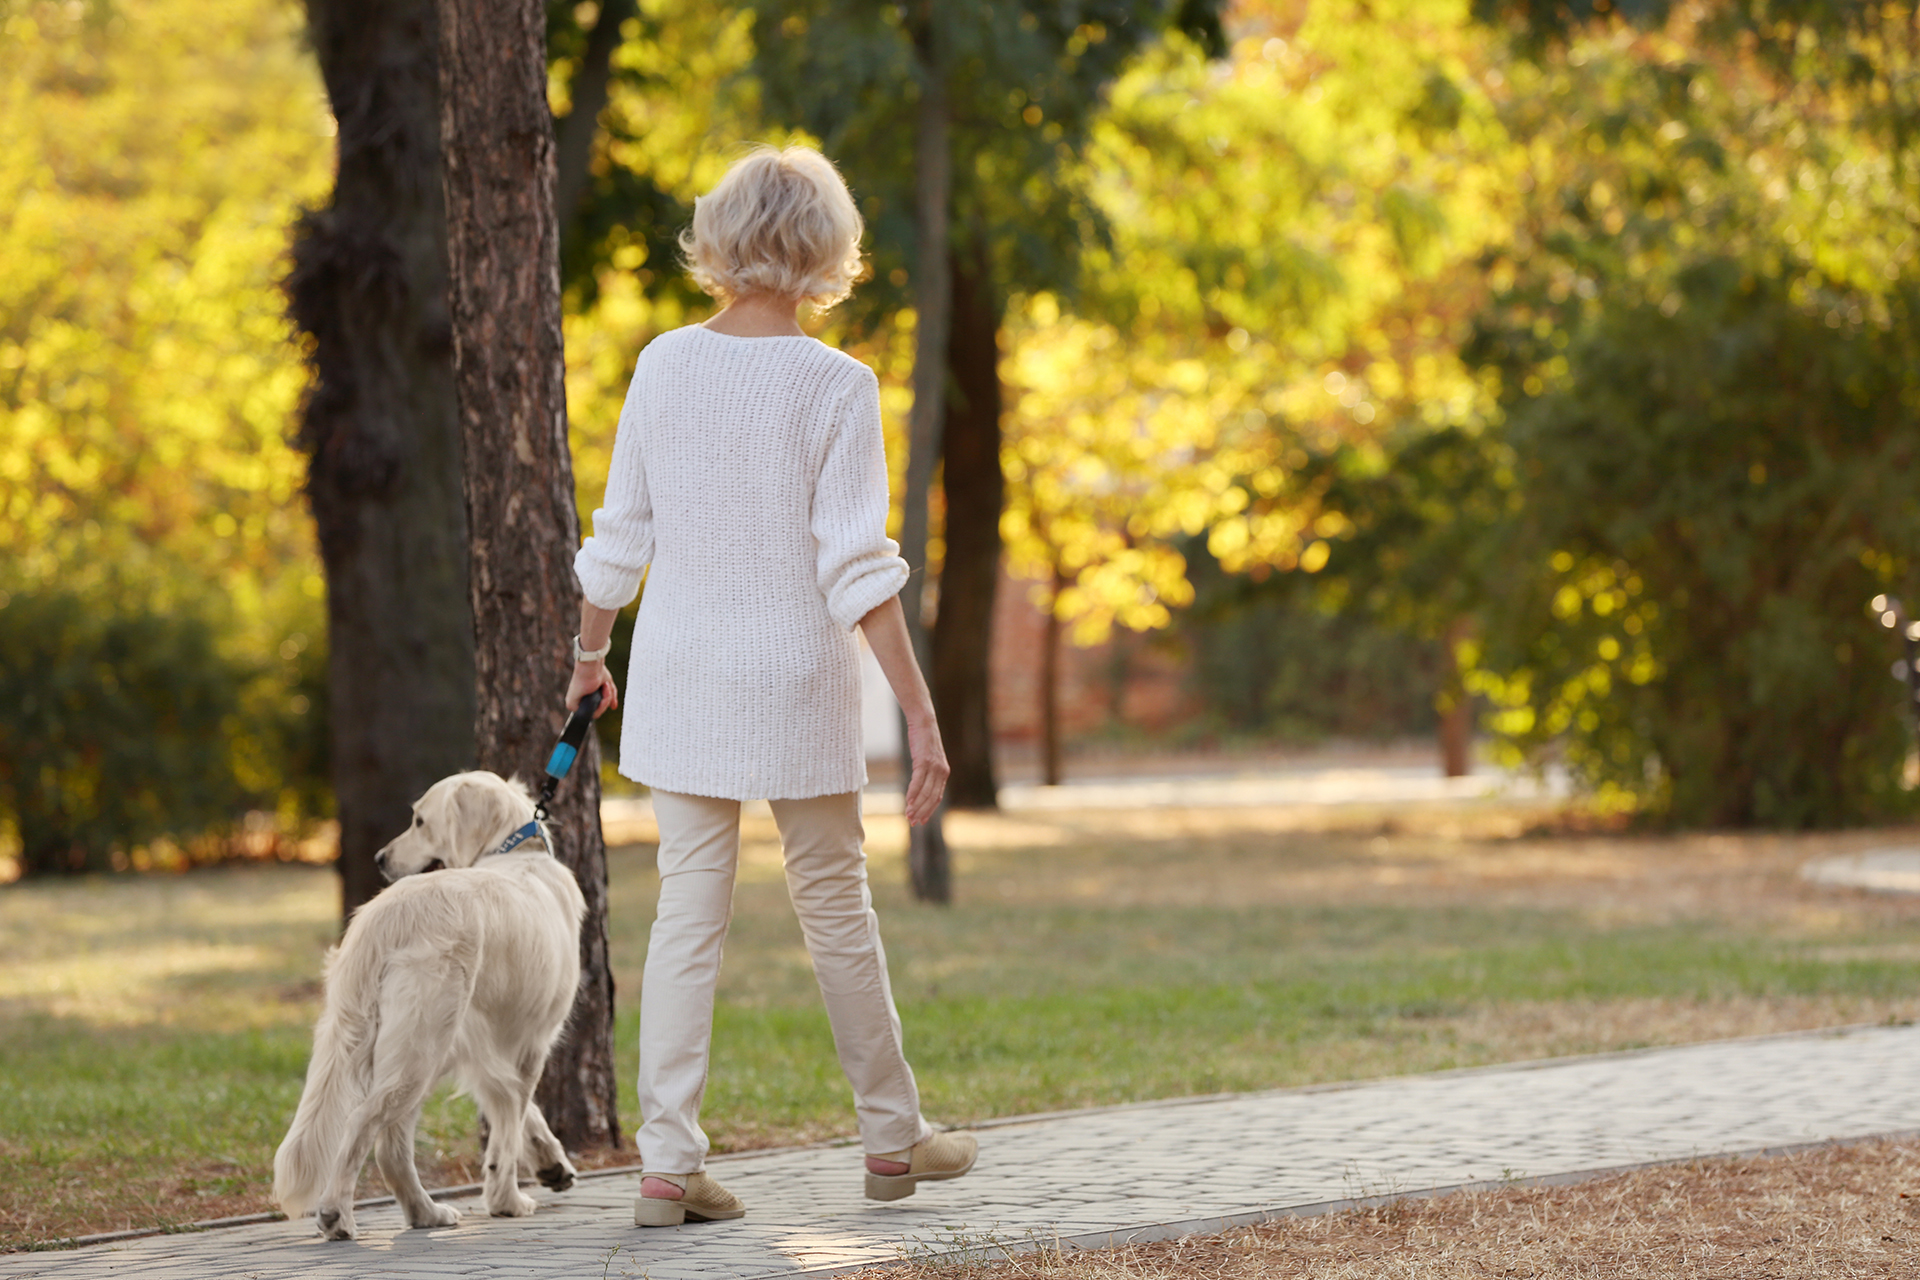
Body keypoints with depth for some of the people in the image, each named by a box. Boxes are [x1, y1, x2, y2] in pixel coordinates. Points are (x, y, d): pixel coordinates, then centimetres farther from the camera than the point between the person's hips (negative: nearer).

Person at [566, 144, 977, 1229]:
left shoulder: (665, 366, -1)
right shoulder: (836, 387, -12)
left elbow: (621, 541, 5)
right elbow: (856, 569, -15)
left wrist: (589, 656, 20)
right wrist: (922, 715, -13)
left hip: (681, 679, 3)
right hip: (796, 685, -3)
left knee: (688, 915, 5)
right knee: (836, 906, 11)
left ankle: (669, 1162, 1)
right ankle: (894, 1138, 25)